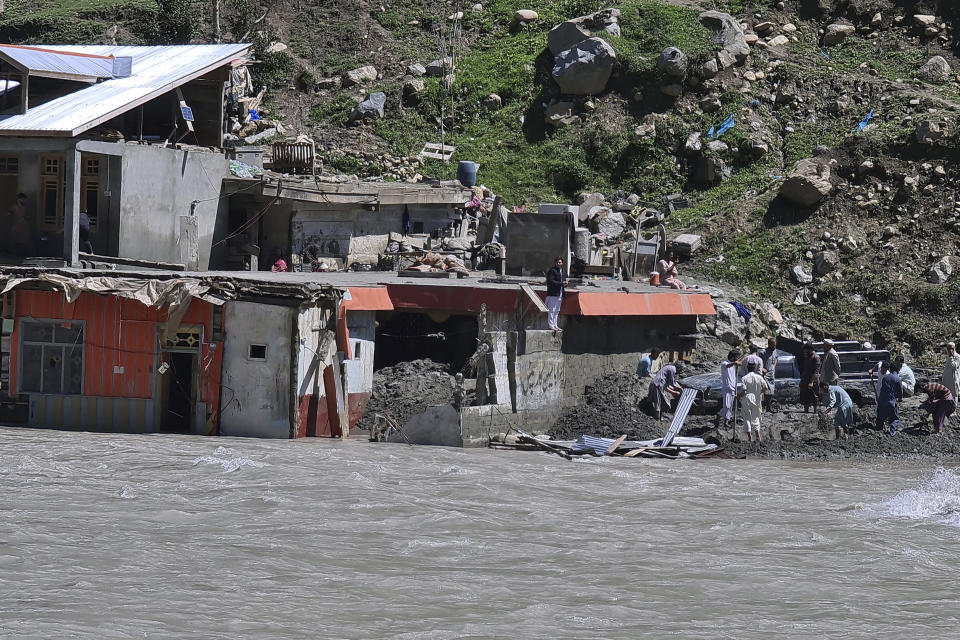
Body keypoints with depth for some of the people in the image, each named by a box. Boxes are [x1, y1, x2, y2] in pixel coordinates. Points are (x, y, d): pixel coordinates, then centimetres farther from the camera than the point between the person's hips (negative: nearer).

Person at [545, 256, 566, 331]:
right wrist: (561, 283, -22)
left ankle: (555, 325, 20)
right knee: (551, 310, -7)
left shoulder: (562, 270, 17)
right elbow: (550, 281, -19)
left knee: (557, 310, 13)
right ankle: (551, 325, -5)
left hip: (559, 294, 9)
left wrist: (564, 284, 4)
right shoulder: (552, 270, -10)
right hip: (553, 293, -9)